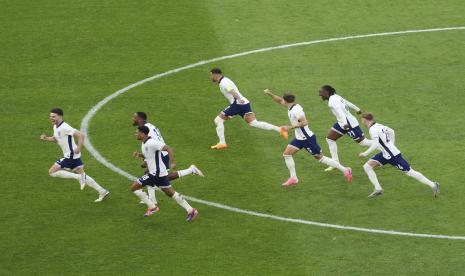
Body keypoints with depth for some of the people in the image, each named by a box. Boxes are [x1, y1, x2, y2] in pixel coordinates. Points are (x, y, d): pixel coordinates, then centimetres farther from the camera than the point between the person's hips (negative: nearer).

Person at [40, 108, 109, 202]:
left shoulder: (64, 127, -20)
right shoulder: (55, 127, 9)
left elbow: (80, 135, -25)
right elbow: (56, 138, 26)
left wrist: (78, 148, -29)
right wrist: (46, 138, 8)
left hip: (70, 156, -10)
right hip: (73, 156, 10)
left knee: (52, 172, -8)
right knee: (82, 175, 13)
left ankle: (79, 177, -10)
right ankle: (102, 191, 15)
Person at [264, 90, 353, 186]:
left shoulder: (296, 109, -24)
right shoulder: (291, 107, 4)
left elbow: (304, 122, -33)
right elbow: (279, 100, 17)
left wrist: (290, 127, -32)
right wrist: (270, 94, 4)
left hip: (307, 138, -9)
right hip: (299, 138, 9)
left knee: (320, 158, -2)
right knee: (286, 154, 3)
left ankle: (345, 170, 6)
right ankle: (293, 178, 10)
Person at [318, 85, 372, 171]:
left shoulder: (332, 101, -22)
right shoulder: (335, 97, 7)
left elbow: (340, 112, -36)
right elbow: (348, 103, 19)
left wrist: (345, 123, -49)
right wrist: (357, 109, 34)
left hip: (349, 124, -10)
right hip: (342, 123, 10)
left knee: (363, 142, -3)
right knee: (330, 139, 7)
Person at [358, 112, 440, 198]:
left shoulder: (373, 130, -20)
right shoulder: (378, 126, 8)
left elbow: (375, 145, -29)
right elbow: (391, 131, 21)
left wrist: (365, 154, -21)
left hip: (392, 156, -10)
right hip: (385, 154, 10)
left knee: (409, 172, -2)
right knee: (367, 166, 3)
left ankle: (433, 185, 6)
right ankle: (378, 189, 2)